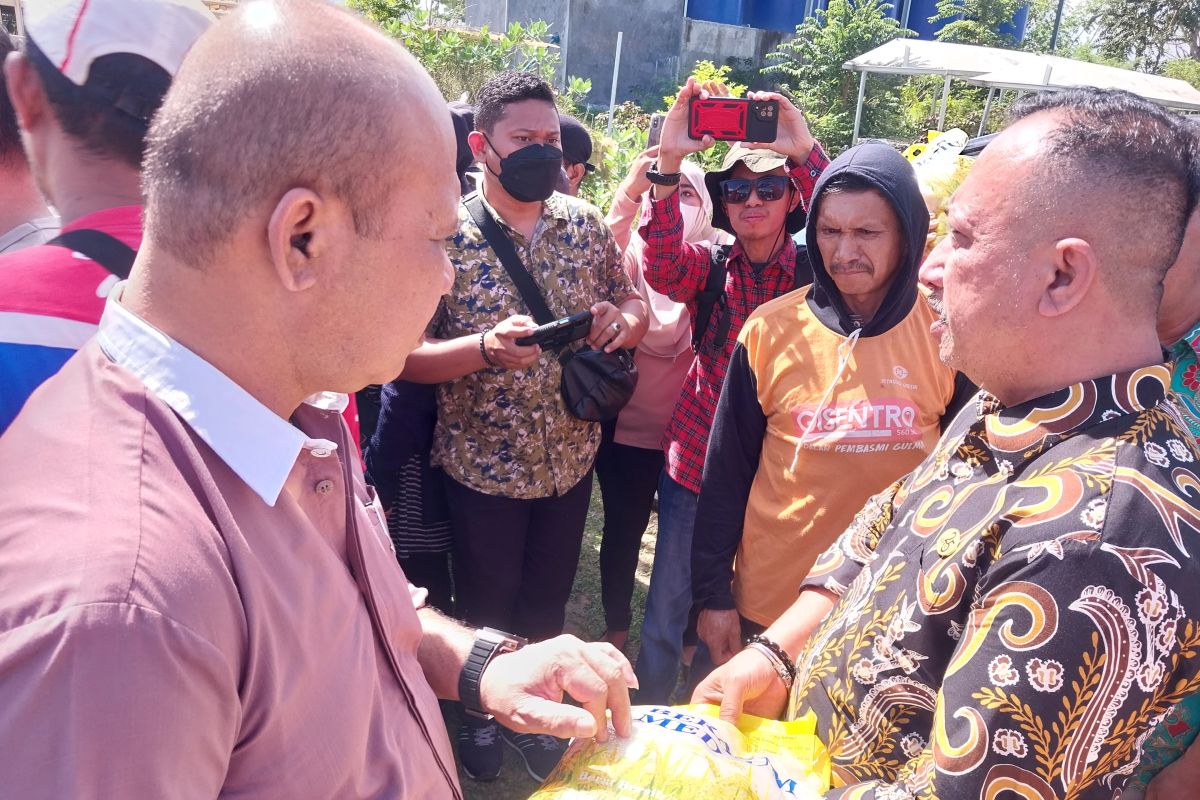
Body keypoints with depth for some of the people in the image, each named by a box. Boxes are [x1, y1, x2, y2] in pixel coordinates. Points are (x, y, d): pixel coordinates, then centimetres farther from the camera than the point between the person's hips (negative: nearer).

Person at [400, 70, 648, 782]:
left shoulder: (585, 222, -2)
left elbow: (635, 308, 7)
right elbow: (405, 356, -15)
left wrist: (621, 319, -16)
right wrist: (486, 348, -32)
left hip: (571, 457, 4)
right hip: (484, 463, -3)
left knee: (547, 605, 21)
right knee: (486, 612, 17)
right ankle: (480, 713, 44)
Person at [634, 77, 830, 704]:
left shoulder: (813, 272, -3)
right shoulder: (710, 266, 0)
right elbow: (661, 268, -21)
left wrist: (807, 152, -32)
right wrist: (668, 163, -32)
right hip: (697, 460, 1)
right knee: (666, 610, 9)